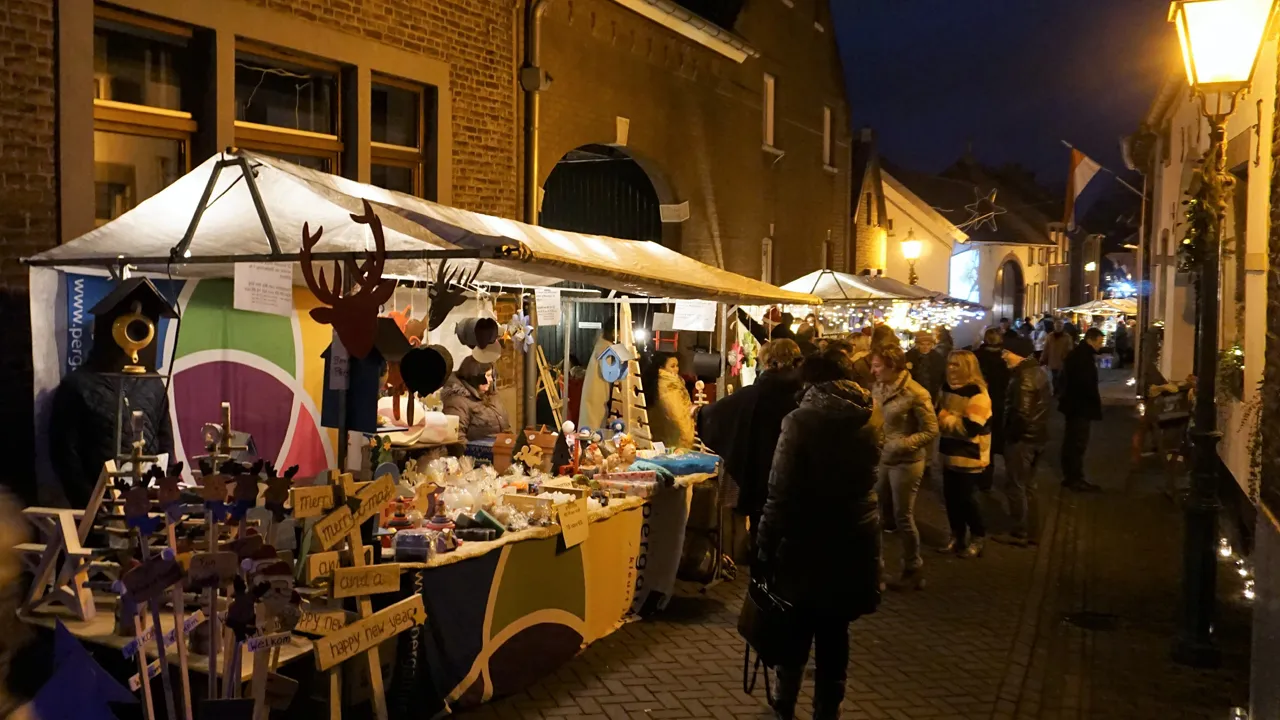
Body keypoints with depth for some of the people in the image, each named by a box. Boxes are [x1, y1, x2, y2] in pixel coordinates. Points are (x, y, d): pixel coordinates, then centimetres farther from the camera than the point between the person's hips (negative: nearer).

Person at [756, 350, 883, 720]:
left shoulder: (801, 421, -15)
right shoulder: (871, 419, 0)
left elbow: (780, 493, -17)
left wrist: (764, 551, -12)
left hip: (807, 541, -3)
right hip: (855, 540, 3)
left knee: (797, 627, 17)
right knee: (834, 633, 14)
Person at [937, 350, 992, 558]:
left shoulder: (977, 392, -17)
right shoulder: (947, 388, 9)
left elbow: (972, 427, -26)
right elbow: (939, 413, 22)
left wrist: (946, 418, -17)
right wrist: (939, 415, -3)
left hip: (968, 456, -7)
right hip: (950, 453, 7)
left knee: (966, 497, 1)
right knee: (950, 496, 12)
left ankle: (978, 538, 20)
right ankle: (957, 536, 27)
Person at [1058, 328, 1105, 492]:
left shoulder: (1077, 354, 13)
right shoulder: (1083, 357, -20)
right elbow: (1086, 383, -25)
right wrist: (1096, 400, -11)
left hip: (1074, 403, 11)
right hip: (1080, 405, -11)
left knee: (1071, 441, 14)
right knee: (1079, 443, -6)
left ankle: (1069, 476, 21)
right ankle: (1076, 479, -2)